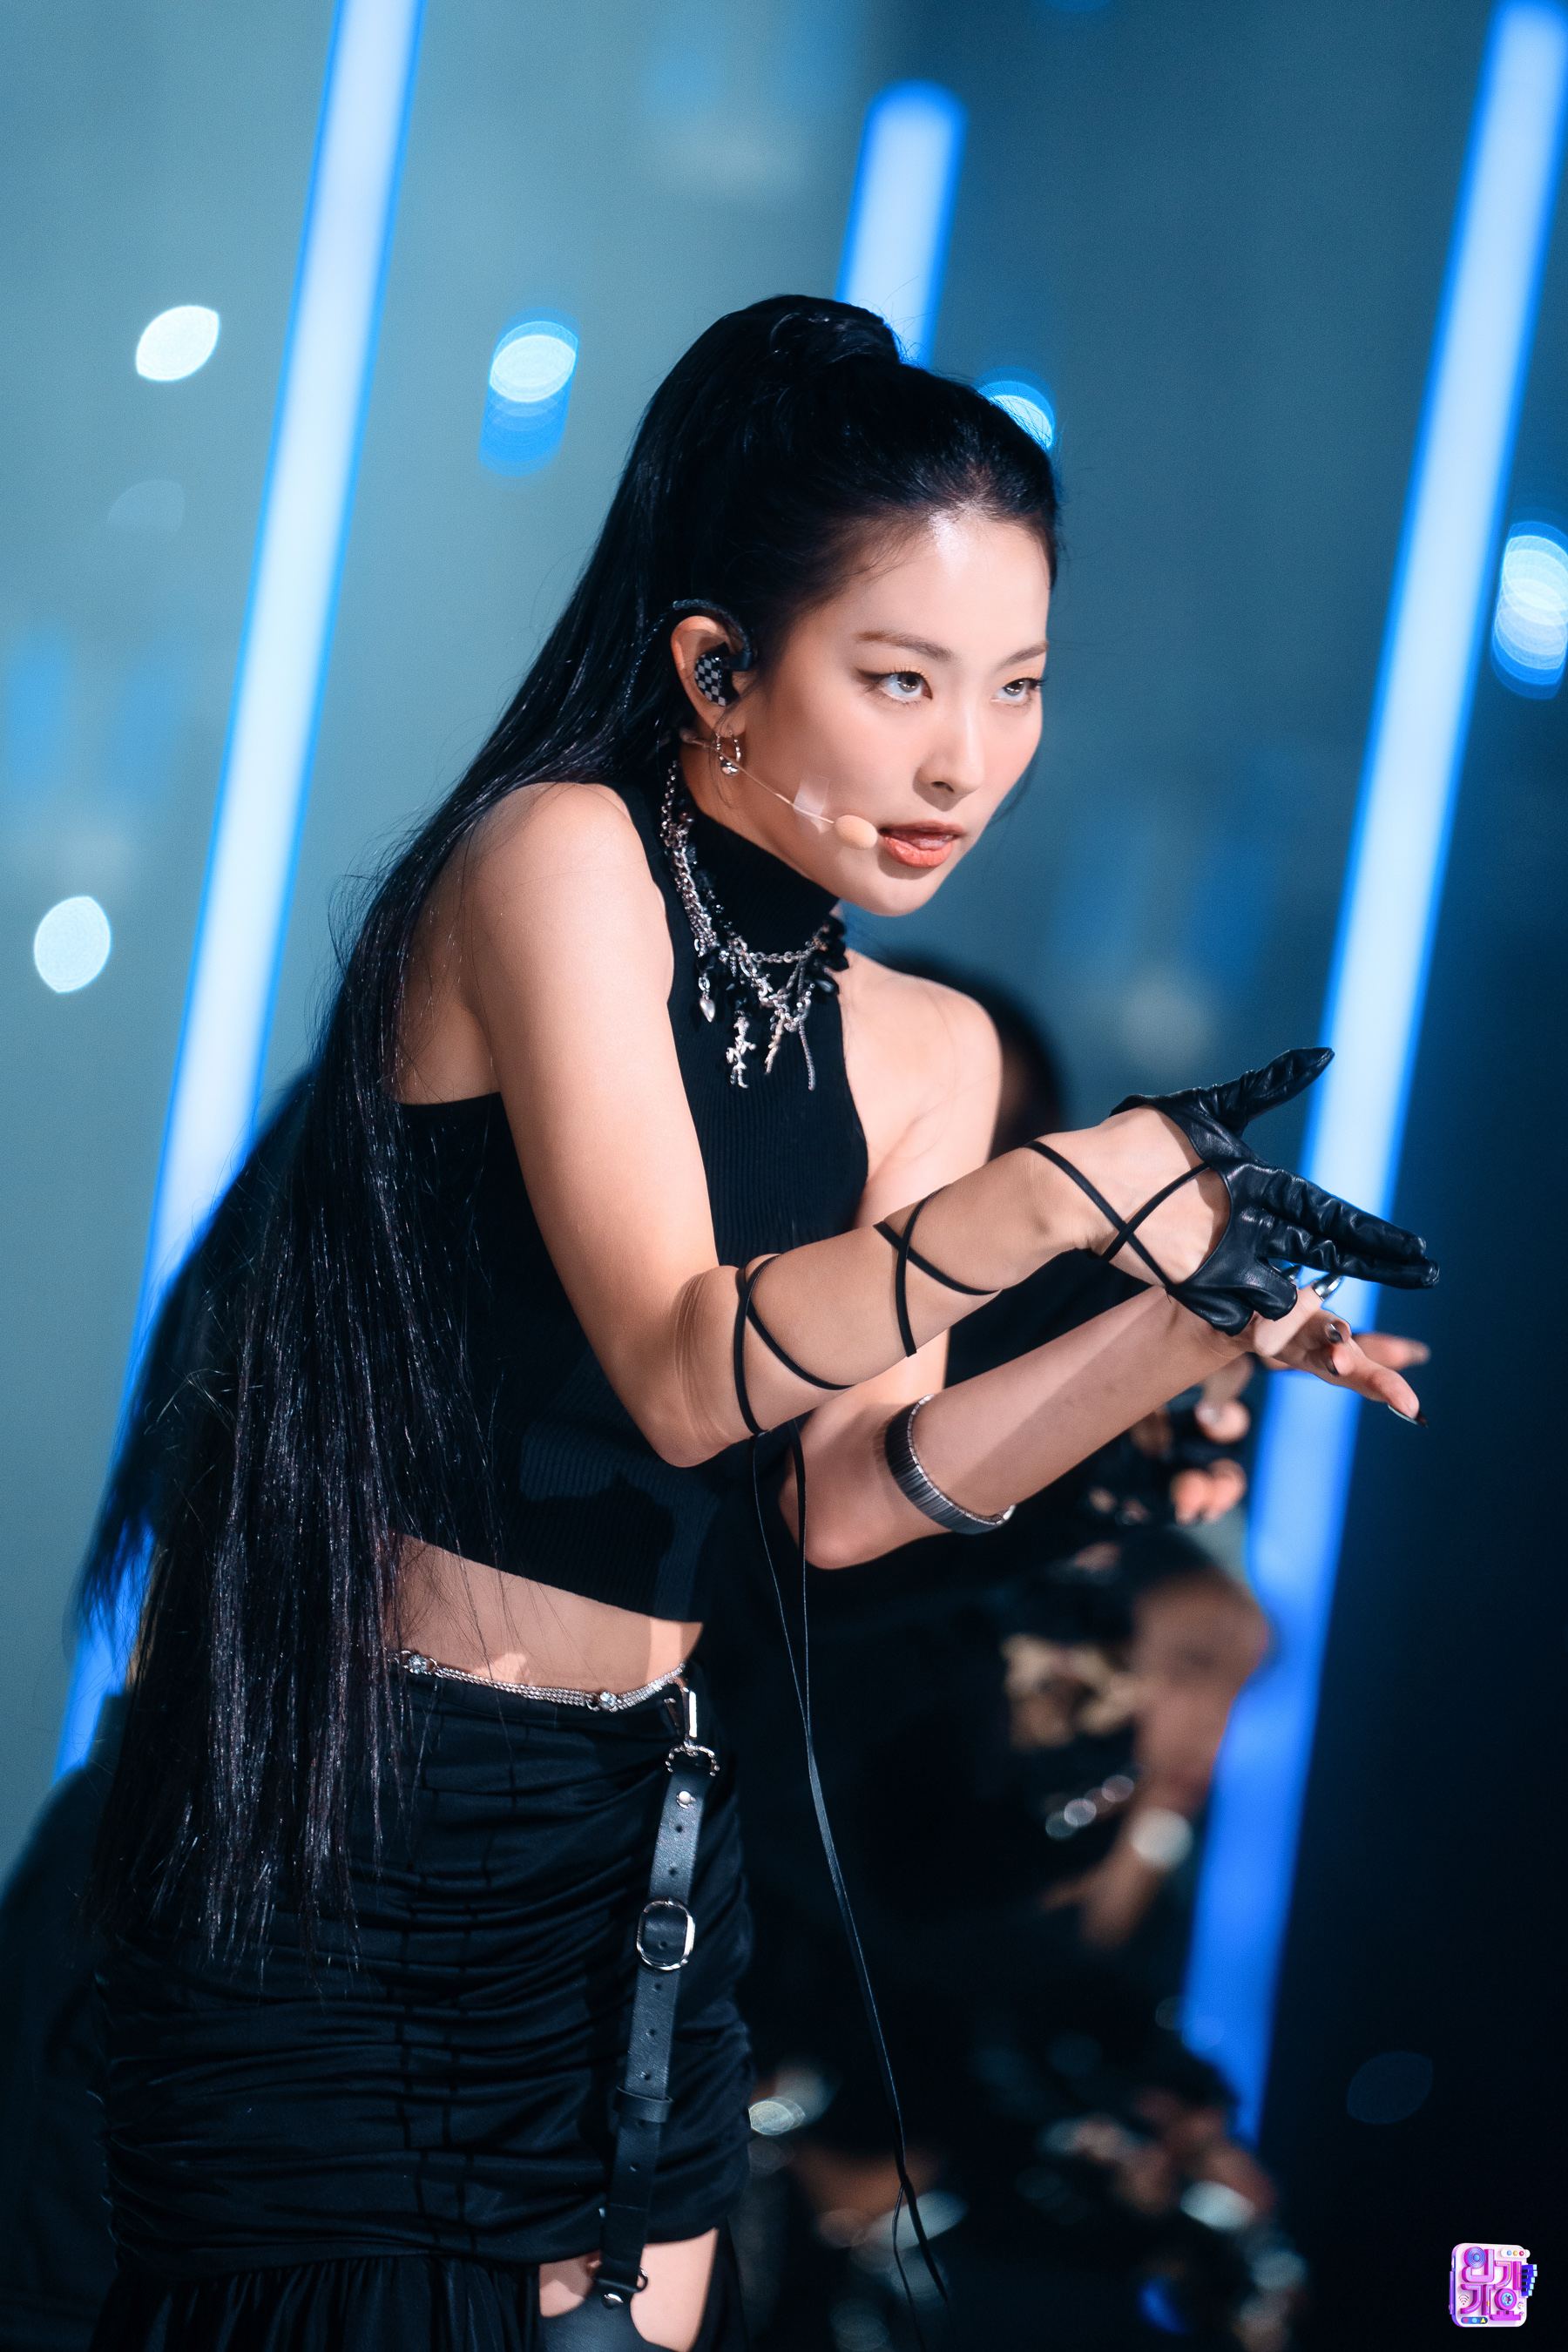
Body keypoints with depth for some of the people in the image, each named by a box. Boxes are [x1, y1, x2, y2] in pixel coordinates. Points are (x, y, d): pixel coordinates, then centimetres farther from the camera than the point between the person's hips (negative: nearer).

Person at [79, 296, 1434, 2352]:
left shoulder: (926, 1052, 7)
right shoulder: (561, 856, -14)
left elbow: (846, 1493, -1)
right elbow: (685, 1374, -23)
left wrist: (1191, 1329, -12)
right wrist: (1062, 1195, -33)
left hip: (626, 1834, 6)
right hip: (347, 1816, -6)